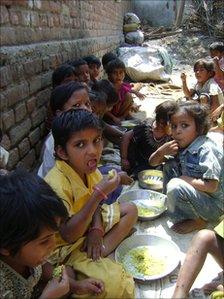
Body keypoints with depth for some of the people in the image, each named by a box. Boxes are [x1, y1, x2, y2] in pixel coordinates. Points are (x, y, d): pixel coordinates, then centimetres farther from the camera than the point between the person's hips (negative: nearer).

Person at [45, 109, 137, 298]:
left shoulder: (87, 167, -9)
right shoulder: (56, 184, -32)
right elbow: (68, 235, -32)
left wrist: (97, 229, -12)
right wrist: (99, 194, -38)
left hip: (86, 226, 8)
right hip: (66, 247, -8)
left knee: (130, 210, 7)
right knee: (114, 283, -26)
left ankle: (99, 252, -3)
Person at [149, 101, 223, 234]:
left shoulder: (206, 150, -25)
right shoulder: (180, 147, 0)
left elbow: (211, 186, -31)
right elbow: (153, 162, 6)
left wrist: (185, 179, -21)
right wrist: (162, 151, -15)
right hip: (195, 195, 8)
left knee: (175, 186, -30)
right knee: (169, 167, 3)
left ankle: (199, 221, -5)